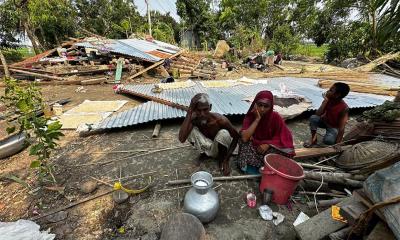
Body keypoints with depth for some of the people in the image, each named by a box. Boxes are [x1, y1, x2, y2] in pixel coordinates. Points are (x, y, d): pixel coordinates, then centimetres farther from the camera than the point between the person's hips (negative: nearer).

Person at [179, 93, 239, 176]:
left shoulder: (220, 119, -31)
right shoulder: (194, 119, -24)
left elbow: (236, 136, -17)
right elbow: (182, 139, -38)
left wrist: (226, 159, -23)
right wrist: (189, 113, -40)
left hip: (219, 148, -1)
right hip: (207, 146, 2)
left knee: (223, 133, -34)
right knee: (191, 129, -24)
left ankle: (222, 158, -3)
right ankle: (204, 152, 4)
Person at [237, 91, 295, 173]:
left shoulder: (275, 117, -13)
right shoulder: (250, 116, -14)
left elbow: (284, 138, -9)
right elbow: (244, 138, -28)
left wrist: (268, 144, -25)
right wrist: (257, 119, -28)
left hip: (270, 148, 1)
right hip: (254, 147, 0)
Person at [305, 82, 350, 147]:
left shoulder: (344, 108, -27)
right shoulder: (328, 100, -16)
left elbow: (341, 128, -27)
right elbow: (318, 114, -22)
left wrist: (337, 144, -29)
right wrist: (325, 101, -30)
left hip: (334, 127, -4)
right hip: (325, 121, 4)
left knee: (328, 141, -32)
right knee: (313, 118, -28)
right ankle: (313, 139, -14)